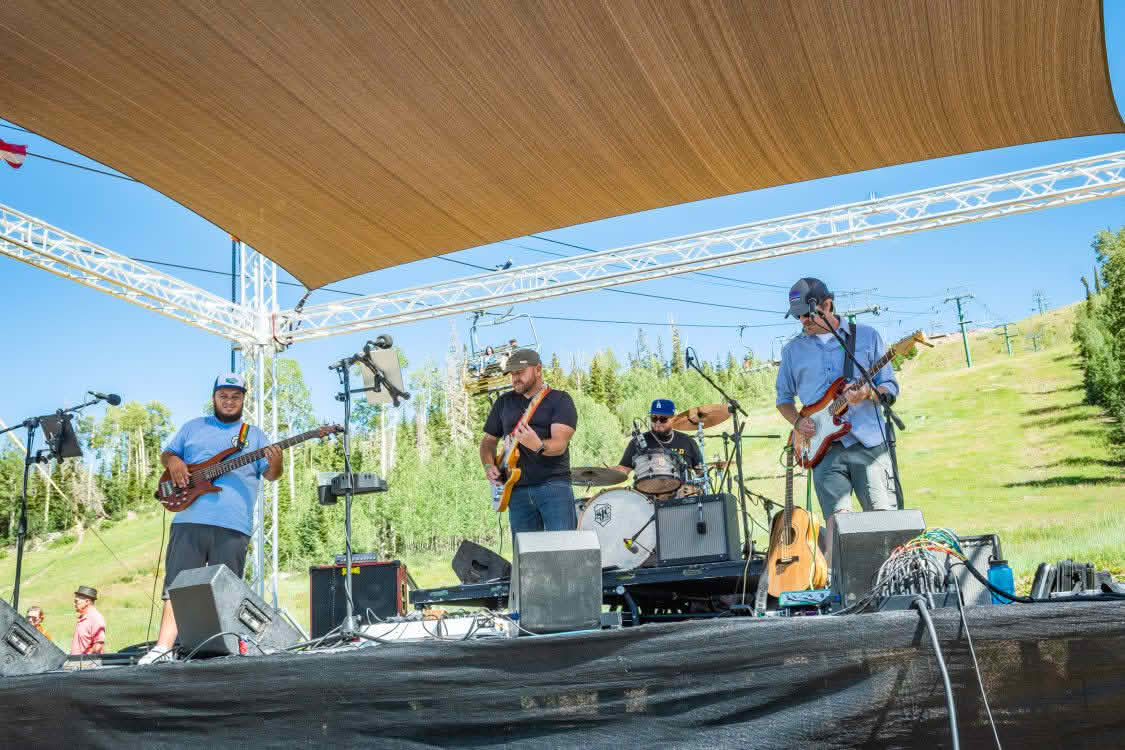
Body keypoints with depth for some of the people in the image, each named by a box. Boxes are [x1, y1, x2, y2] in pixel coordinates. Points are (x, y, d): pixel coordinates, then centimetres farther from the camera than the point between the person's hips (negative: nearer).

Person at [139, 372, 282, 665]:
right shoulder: (193, 427, 19)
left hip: (233, 526, -1)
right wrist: (173, 461, -2)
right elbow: (166, 453, 22)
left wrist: (275, 463, -15)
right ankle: (164, 647, -4)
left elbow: (270, 475, 9)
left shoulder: (254, 435, 16)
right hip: (189, 520, 1)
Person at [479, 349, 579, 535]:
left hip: (554, 485, -4)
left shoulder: (560, 400, 0)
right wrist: (489, 466, 2)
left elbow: (560, 443, -13)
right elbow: (489, 440, 22)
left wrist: (538, 446, -34)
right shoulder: (504, 402, 15)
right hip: (517, 490, 4)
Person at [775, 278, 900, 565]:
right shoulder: (793, 350, 14)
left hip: (869, 442, -1)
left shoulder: (866, 336, 9)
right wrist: (797, 421, 1)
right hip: (824, 447, 1)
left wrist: (867, 393, -13)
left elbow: (891, 388, 9)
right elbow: (783, 398, 21)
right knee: (836, 519, -8)